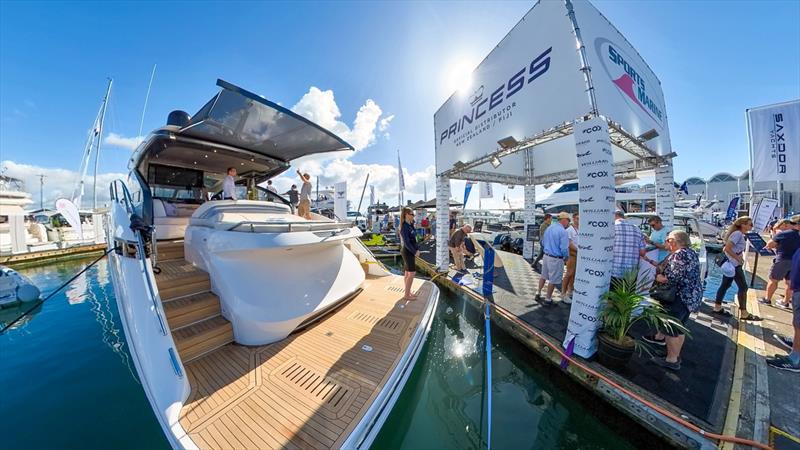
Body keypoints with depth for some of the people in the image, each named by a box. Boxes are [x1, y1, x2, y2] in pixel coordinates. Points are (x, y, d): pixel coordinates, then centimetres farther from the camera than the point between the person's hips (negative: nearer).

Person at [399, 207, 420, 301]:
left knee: (407, 273, 14)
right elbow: (406, 242, -20)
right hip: (408, 252, -9)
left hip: (411, 252, 9)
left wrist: (417, 249, 4)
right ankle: (406, 295, 5)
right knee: (412, 273, -5)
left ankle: (408, 293, 24)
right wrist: (415, 252, -13)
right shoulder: (404, 227, -17)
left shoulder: (410, 225, 11)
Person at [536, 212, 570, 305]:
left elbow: (543, 243, 14)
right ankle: (548, 299, 19)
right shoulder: (563, 232, -18)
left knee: (543, 276, 21)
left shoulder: (549, 228, 6)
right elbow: (564, 249, -19)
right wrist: (566, 257, -2)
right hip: (556, 259, -7)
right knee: (553, 280, 7)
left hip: (546, 256, 7)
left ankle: (538, 294, 29)